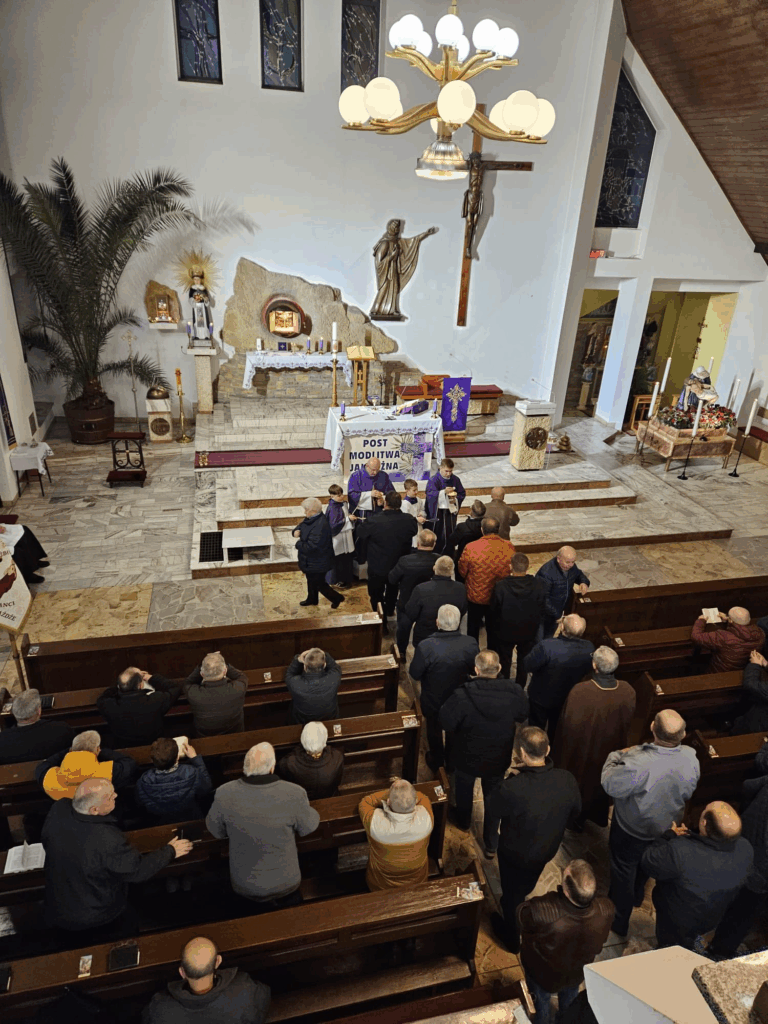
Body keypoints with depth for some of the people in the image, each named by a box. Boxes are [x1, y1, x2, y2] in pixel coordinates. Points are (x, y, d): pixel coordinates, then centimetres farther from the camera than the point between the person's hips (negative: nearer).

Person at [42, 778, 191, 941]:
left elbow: (47, 841, 0)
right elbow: (138, 870, -23)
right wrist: (170, 851, -7)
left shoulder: (59, 809, -23)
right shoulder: (107, 840, -39)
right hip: (96, 920, -5)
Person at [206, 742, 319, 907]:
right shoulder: (293, 794, -29)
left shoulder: (225, 794, -24)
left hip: (244, 886, 2)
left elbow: (215, 831, -4)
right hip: (285, 883, -1)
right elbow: (308, 827, -9)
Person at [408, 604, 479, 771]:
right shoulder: (470, 644, -27)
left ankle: (436, 762, 51)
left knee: (434, 731, 27)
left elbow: (414, 674, -20)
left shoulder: (426, 647, -36)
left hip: (433, 701, -2)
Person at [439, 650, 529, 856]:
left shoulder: (462, 696, -33)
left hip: (467, 757, -2)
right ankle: (491, 845, 38)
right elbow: (523, 716, -2)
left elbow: (446, 723, -20)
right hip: (499, 759, 2)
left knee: (464, 791, 28)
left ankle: (463, 823, 54)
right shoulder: (514, 693, -22)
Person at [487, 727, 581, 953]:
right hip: (548, 849, 4)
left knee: (512, 894, 27)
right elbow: (575, 811, -6)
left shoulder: (512, 788, -42)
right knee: (526, 887, 35)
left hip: (516, 854, -3)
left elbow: (491, 809, -20)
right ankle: (518, 904, 64)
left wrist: (511, 777, -12)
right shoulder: (567, 780, -28)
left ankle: (512, 938, 52)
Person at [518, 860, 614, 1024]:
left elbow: (521, 914, -25)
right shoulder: (606, 909, -38)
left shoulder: (540, 912, -50)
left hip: (543, 973, -3)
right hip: (577, 973, 3)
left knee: (541, 1005, 32)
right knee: (569, 1000, 38)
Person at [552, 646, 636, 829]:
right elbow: (627, 724, -6)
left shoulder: (580, 691, -37)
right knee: (599, 782, 31)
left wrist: (560, 750, -3)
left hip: (580, 750, -3)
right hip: (609, 749, 4)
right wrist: (616, 743, 14)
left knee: (576, 783, 25)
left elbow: (567, 724, -23)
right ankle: (597, 816, 55)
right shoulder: (628, 692, -24)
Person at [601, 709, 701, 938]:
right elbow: (688, 793, -5)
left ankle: (618, 923, 43)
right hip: (666, 829, 5)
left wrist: (616, 756, -10)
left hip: (631, 831, -5)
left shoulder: (638, 764, -44)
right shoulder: (691, 759, -26)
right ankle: (636, 897, 62)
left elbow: (610, 785, -26)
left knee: (623, 873, 22)